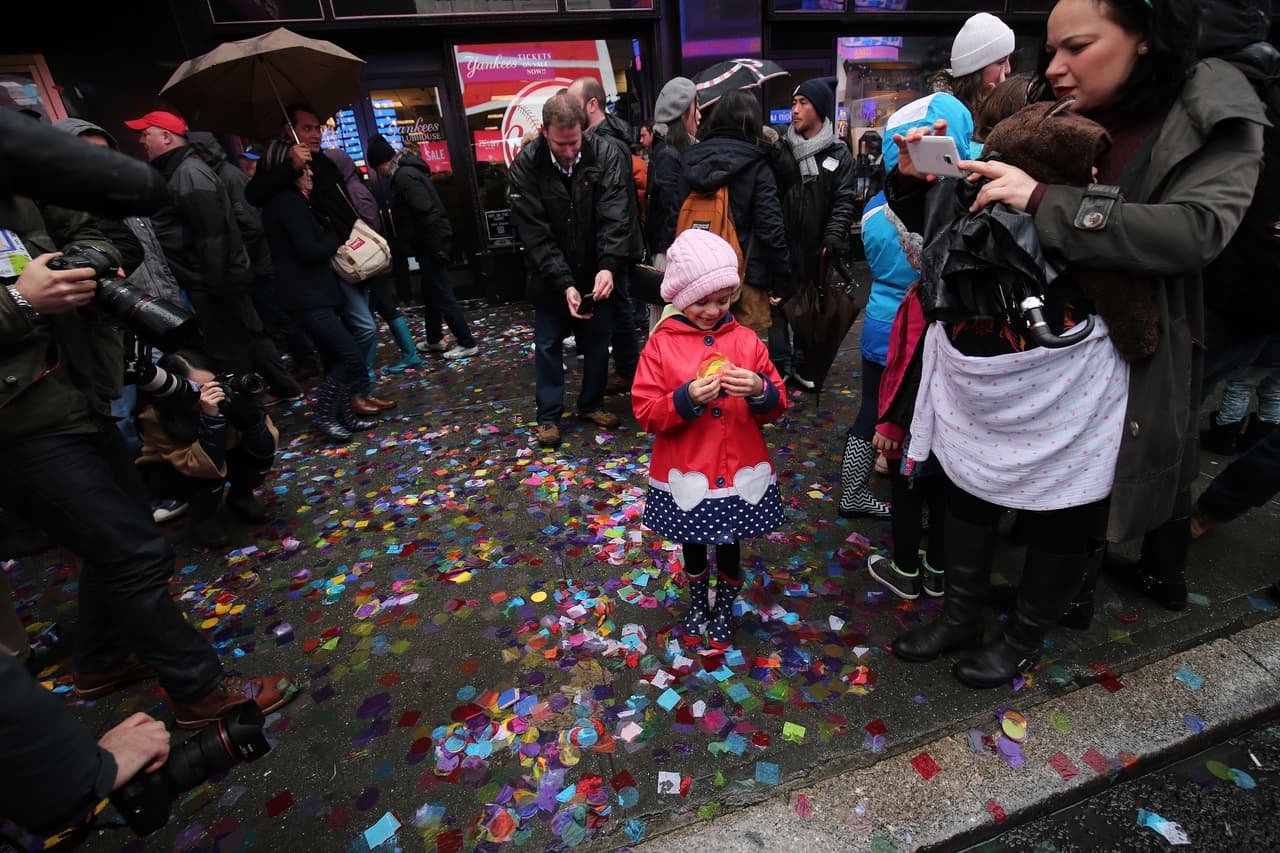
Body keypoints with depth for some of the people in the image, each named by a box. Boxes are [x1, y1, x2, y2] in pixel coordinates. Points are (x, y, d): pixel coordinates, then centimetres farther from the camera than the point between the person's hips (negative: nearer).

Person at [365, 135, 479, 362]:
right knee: (431, 294, 19)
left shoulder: (404, 177, -16)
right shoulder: (406, 171, 16)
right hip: (430, 246, 10)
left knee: (443, 297, -5)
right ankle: (434, 340, 32)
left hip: (432, 246, -10)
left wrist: (437, 249, -23)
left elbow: (427, 213, -24)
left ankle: (467, 344, 1)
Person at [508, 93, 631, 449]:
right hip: (550, 276, -1)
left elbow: (614, 216, -18)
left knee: (598, 340, 11)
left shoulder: (605, 155, -11)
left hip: (596, 272, 1)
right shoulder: (526, 164, -13)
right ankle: (548, 416, 20)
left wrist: (608, 266, -34)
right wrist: (564, 284, -26)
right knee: (548, 345, 6)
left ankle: (592, 404, 30)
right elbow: (535, 233, -17)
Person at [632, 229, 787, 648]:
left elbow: (777, 405, 2)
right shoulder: (661, 345, -8)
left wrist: (760, 391, -21)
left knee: (730, 547, 19)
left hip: (740, 472, 1)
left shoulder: (746, 340, -2)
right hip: (686, 474, -1)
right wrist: (686, 399, -26)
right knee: (693, 545, 21)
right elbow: (646, 412, -10)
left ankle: (725, 610, 46)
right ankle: (697, 603, 50)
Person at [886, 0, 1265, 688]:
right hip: (985, 358, 4)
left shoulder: (1213, 122, -2)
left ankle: (1022, 639, 35)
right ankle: (960, 616, 35)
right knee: (966, 485, 13)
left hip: (1085, 369, -3)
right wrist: (918, 181, -8)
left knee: (1066, 515, 11)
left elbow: (1196, 229, -18)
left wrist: (1045, 202, -24)